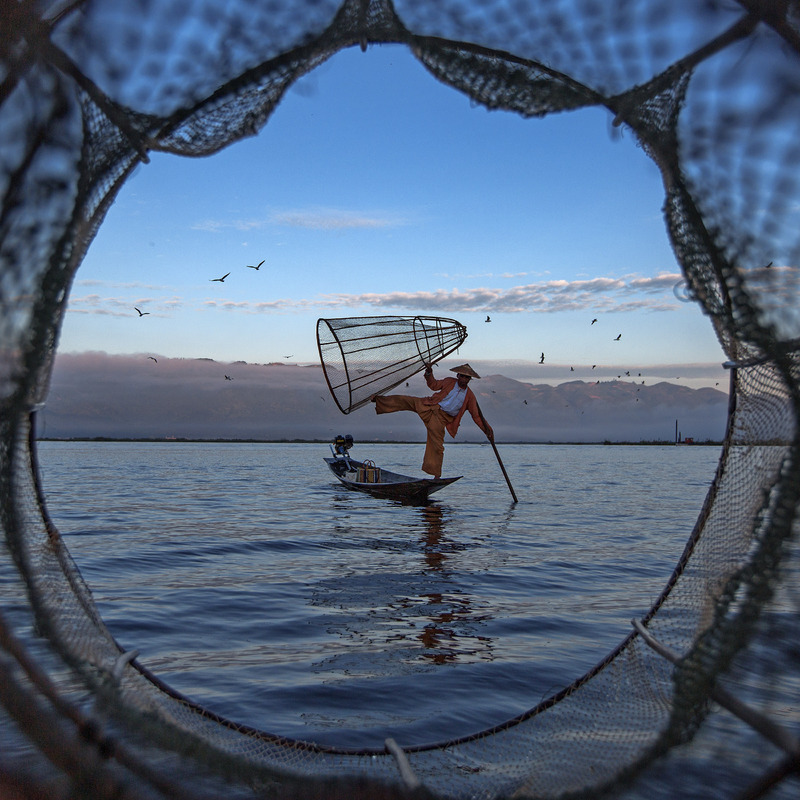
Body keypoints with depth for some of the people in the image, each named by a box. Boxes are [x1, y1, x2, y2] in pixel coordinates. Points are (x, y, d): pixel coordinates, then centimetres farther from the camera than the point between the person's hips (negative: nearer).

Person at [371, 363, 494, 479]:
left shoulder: (470, 396, 1)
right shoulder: (449, 382, 3)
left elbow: (477, 416, 4)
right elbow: (434, 385, 18)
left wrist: (488, 430, -3)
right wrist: (429, 374, 0)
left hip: (440, 419, -1)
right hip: (429, 407, 1)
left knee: (437, 446, -5)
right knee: (405, 400, -14)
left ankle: (436, 475, 7)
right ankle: (378, 399, -5)